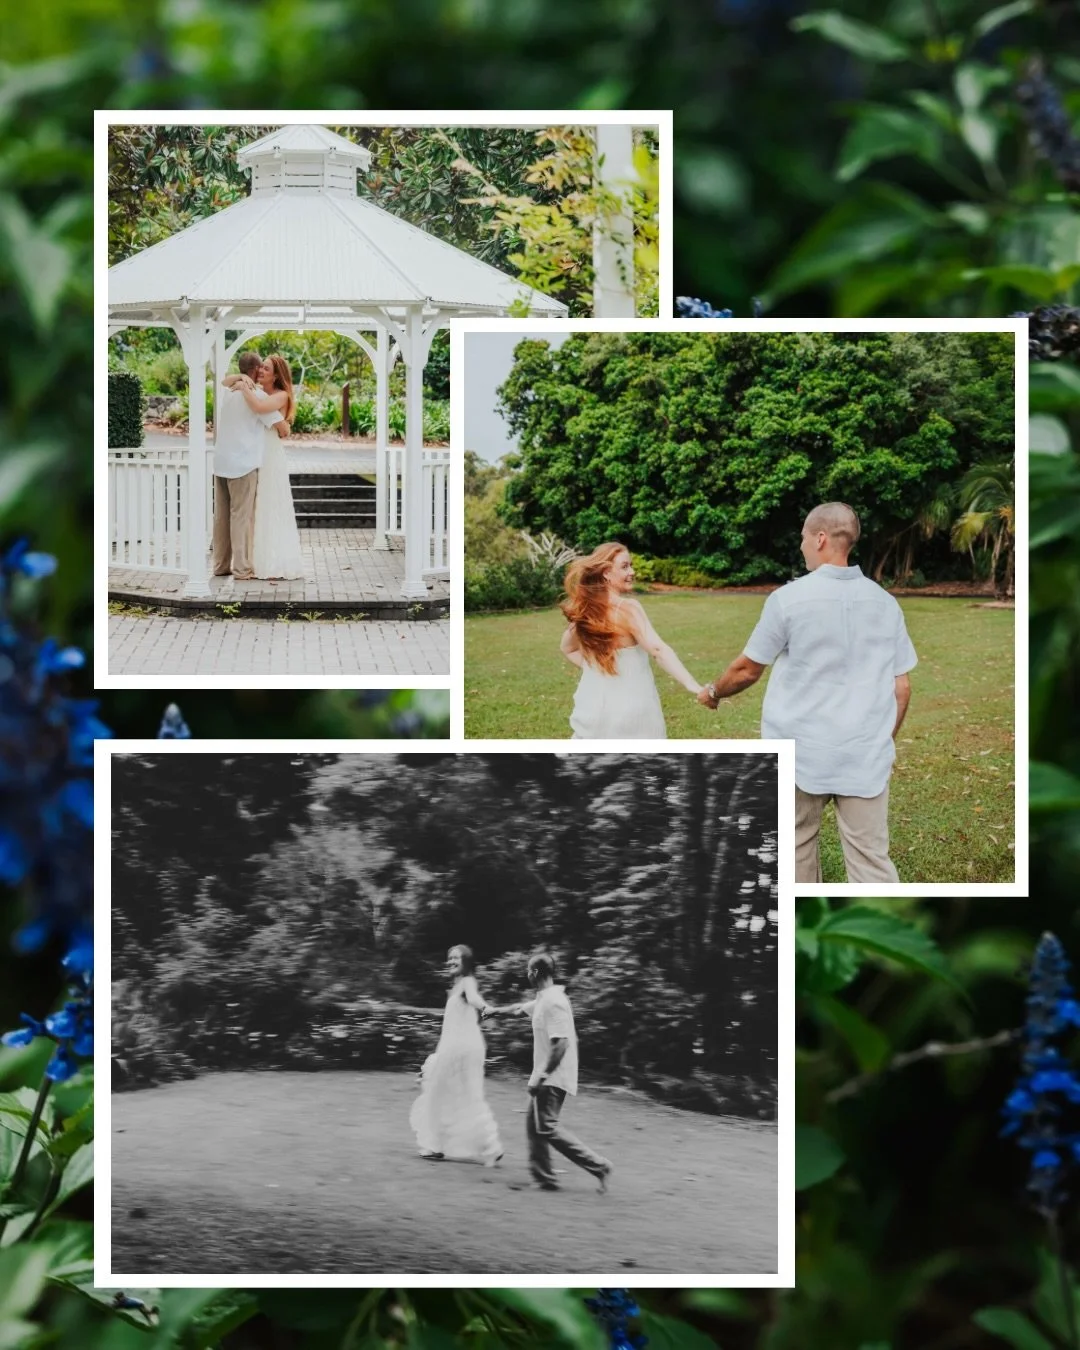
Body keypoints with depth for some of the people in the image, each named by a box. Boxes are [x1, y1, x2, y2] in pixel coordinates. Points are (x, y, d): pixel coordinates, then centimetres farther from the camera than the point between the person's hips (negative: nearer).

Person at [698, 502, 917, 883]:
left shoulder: (790, 598, -7)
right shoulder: (885, 603, 5)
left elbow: (747, 670, 4)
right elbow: (901, 687, 7)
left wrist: (714, 692, 24)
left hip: (802, 752, -2)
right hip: (866, 756, 2)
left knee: (797, 847, 15)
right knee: (871, 860, -1)